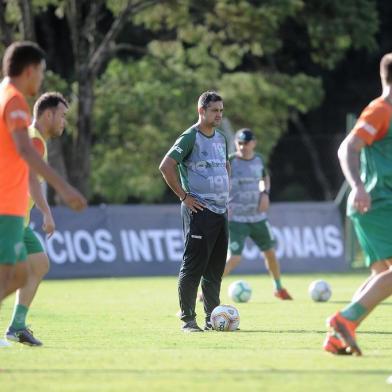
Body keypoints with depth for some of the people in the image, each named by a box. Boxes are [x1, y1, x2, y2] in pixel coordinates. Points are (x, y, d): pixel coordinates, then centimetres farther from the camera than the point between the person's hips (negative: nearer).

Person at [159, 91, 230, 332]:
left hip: (221, 211, 8)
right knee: (193, 267, -6)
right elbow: (166, 166, -15)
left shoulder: (221, 138, 15)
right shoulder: (190, 137, -9)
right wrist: (184, 196, -13)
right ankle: (188, 320, -2)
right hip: (199, 211, -8)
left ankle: (213, 319, 16)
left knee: (215, 270, 10)